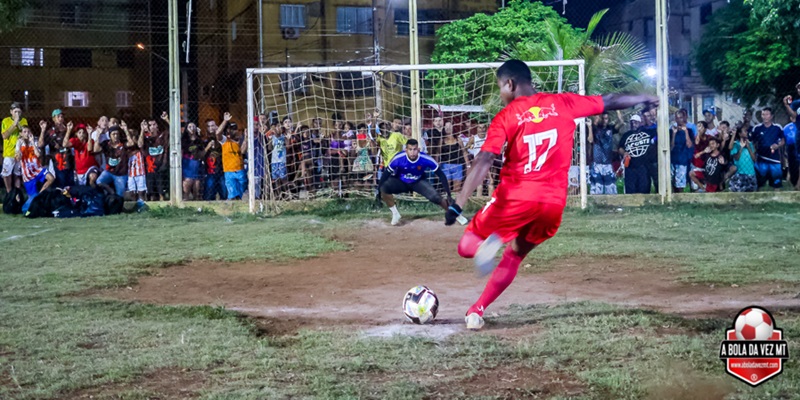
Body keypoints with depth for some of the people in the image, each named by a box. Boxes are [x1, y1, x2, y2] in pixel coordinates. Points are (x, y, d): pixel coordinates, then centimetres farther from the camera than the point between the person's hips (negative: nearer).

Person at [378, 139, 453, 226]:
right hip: (400, 182, 0)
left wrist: (448, 195, -21)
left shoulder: (426, 159, -28)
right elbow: (386, 174, -17)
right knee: (384, 188, -28)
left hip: (418, 182, 0)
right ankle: (395, 213, -7)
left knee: (434, 197, -23)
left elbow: (441, 175, -19)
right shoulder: (398, 159, -29)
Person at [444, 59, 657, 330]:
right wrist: (645, 99, 36)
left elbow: (483, 162, -12)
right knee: (514, 255, 24)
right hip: (553, 203, 4)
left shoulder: (506, 117, -2)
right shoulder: (563, 103, 7)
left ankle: (488, 243, -23)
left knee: (466, 246, 12)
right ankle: (476, 311, 18)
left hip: (515, 198, -3)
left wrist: (458, 204, -15)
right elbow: (610, 102, 18)